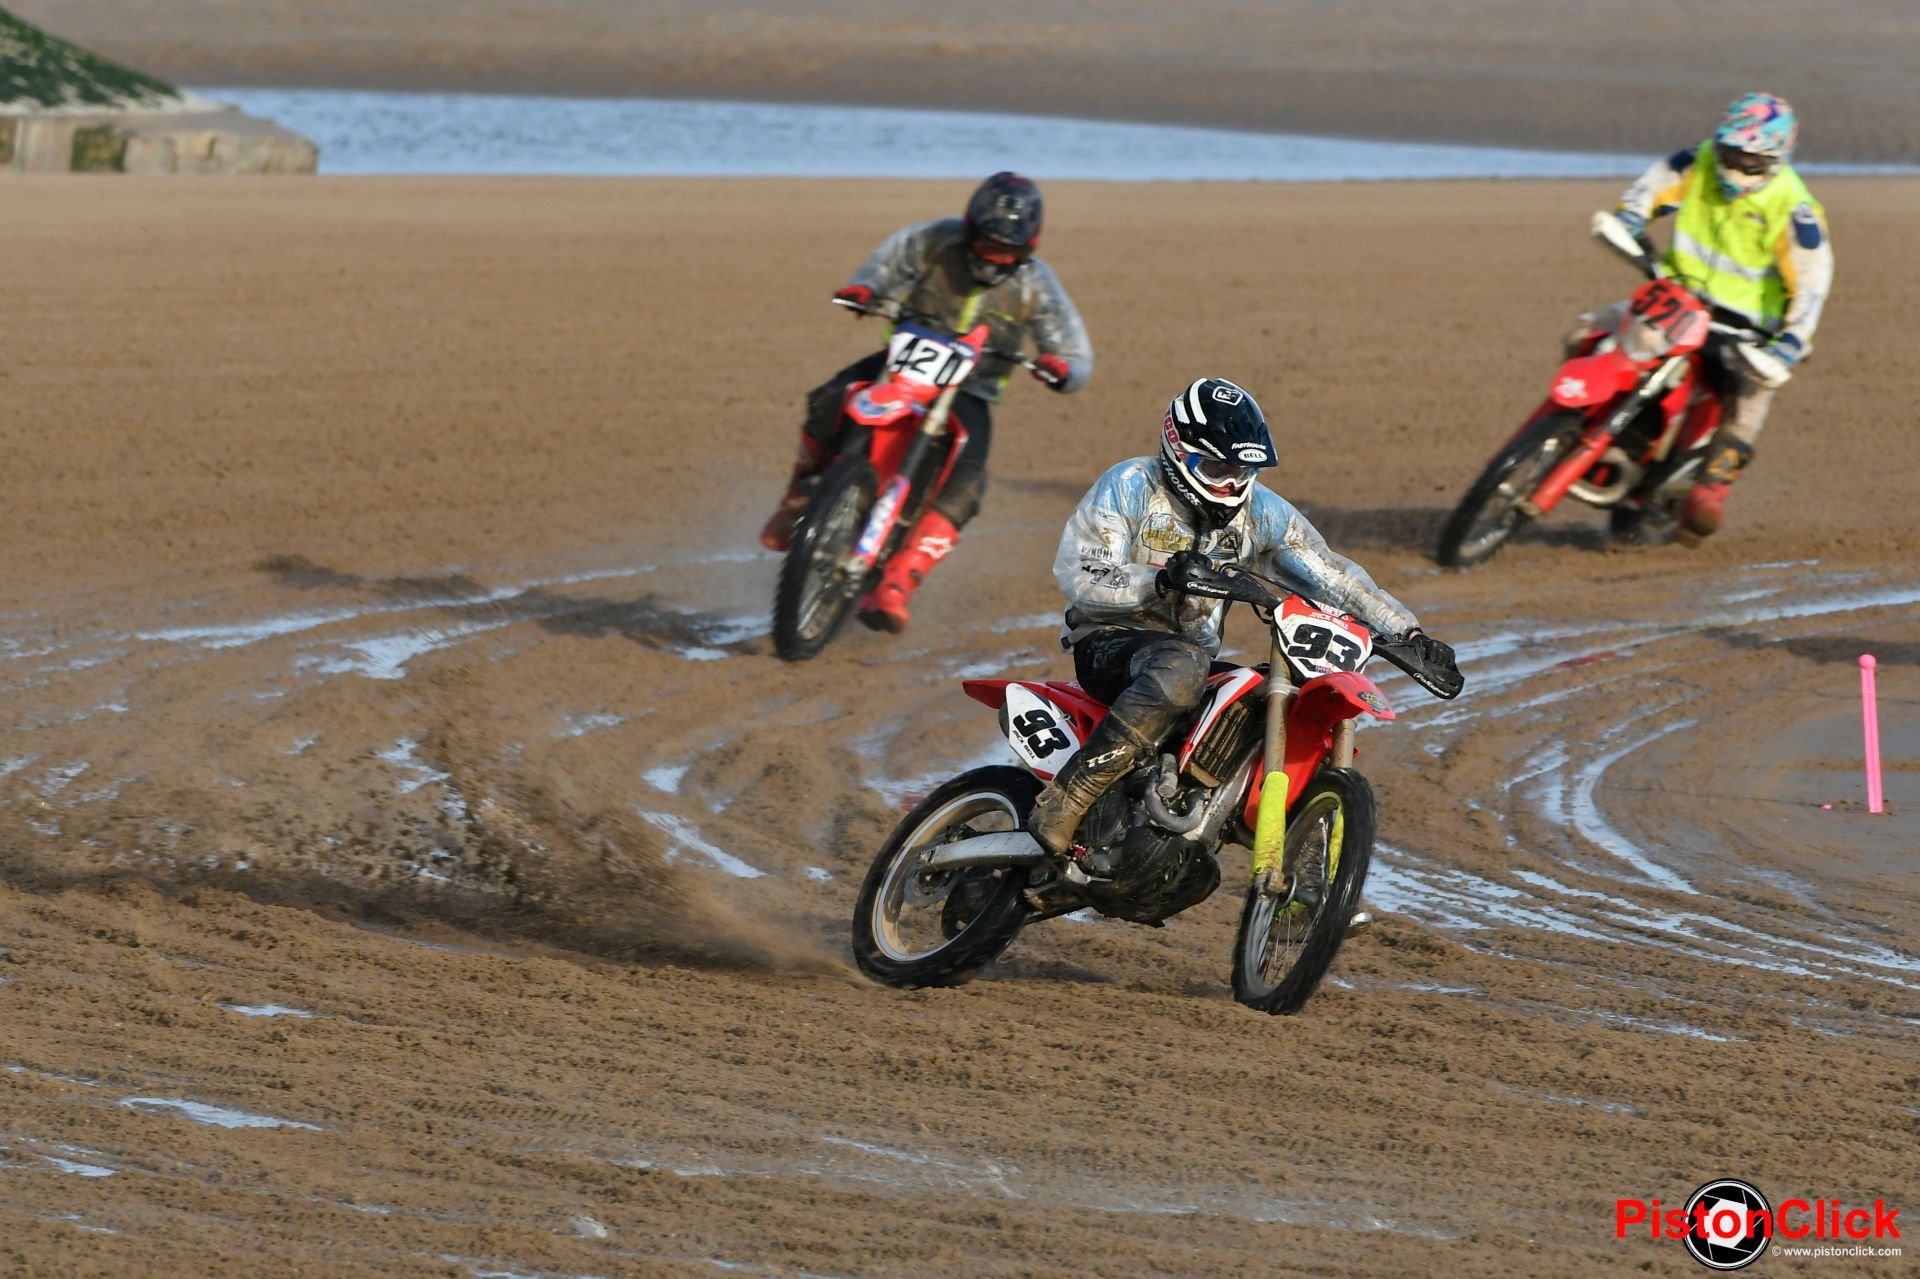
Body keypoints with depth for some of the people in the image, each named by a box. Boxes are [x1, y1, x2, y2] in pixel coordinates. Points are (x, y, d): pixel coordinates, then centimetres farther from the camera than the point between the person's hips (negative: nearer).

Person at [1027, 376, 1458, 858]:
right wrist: (1163, 581, -34)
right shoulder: (1129, 486, -9)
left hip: (1197, 651, 7)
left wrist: (1408, 633, -4)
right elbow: (1078, 576, -18)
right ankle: (1065, 797, -40)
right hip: (1111, 643, -7)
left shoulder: (1262, 510, 6)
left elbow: (1331, 574, 7)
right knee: (1179, 669, -40)